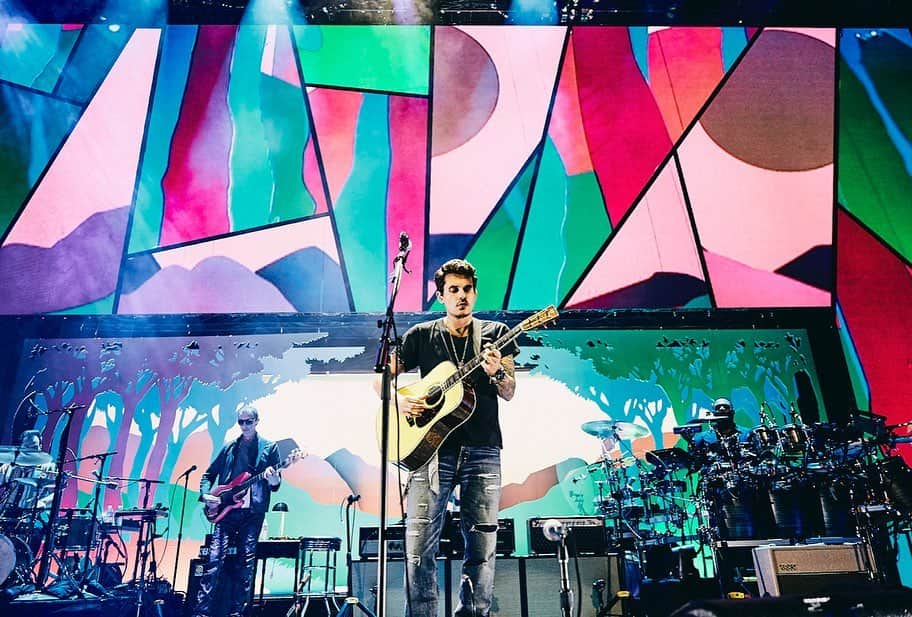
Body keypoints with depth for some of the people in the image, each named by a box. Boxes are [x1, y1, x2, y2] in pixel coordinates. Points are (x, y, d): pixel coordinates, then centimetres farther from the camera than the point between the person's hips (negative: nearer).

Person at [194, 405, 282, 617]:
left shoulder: (269, 448, 6)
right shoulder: (229, 447, 13)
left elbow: (276, 485, 5)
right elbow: (209, 474, 18)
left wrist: (274, 482, -18)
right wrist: (205, 494, 0)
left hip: (253, 512, -1)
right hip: (226, 510, 2)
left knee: (245, 563, 1)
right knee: (215, 558, -7)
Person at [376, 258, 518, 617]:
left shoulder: (495, 333, 11)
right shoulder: (421, 335, 10)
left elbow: (509, 393, 6)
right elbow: (381, 377, 10)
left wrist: (497, 373, -16)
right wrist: (398, 400, -10)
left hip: (482, 451, 1)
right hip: (431, 447, -1)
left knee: (482, 547, 5)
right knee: (419, 545, -5)